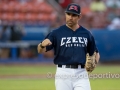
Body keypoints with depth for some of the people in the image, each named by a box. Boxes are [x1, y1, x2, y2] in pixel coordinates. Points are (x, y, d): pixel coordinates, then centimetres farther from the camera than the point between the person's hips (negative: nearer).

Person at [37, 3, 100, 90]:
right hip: (63, 73, -1)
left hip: (81, 73, 1)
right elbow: (40, 50, -4)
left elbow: (96, 53, 20)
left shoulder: (86, 34, 10)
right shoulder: (57, 33, 2)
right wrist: (42, 44, -28)